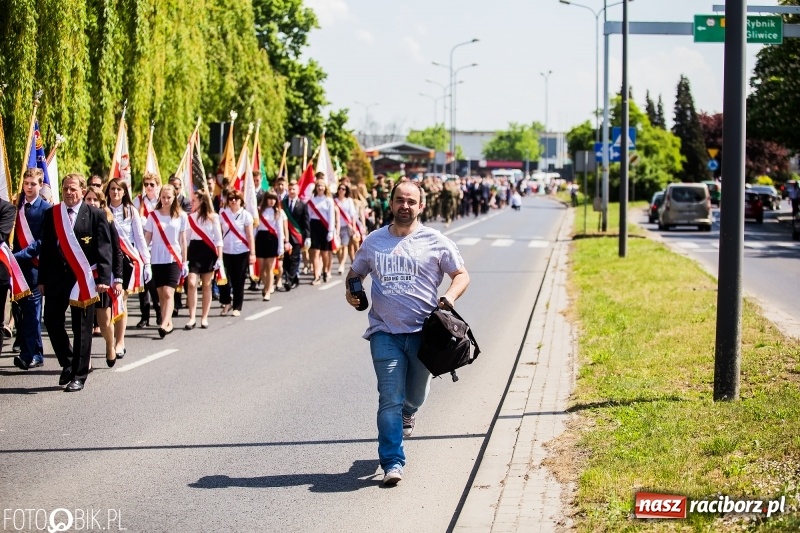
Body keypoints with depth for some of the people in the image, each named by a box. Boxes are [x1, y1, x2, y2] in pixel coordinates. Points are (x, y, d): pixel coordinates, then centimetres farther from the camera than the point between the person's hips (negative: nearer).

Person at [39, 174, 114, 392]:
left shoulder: (96, 215, -2)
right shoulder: (51, 214, 8)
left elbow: (104, 249, -5)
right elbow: (45, 248, 10)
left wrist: (103, 279, -14)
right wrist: (42, 279, 7)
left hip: (83, 278, -3)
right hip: (56, 276, 3)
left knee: (82, 328, 2)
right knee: (52, 321, 1)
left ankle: (78, 376, 11)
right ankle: (67, 364, 23)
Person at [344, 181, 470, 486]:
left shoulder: (435, 243, 2)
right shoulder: (374, 241, 9)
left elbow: (461, 275, 7)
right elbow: (355, 273, 21)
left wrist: (450, 297, -14)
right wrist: (351, 291, -1)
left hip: (423, 331, 0)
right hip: (385, 332, 0)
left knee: (415, 397, 14)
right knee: (390, 398, -9)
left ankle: (407, 412, 51)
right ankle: (392, 462, -5)